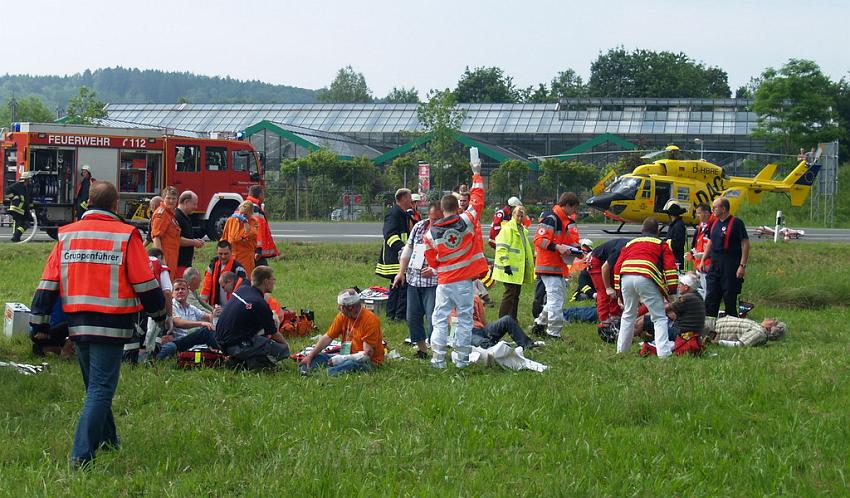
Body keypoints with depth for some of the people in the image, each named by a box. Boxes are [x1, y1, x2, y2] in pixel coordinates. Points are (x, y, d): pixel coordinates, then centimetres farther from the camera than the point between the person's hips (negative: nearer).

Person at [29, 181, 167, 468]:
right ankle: (82, 453, -13)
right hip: (111, 325, -5)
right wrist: (159, 313, 10)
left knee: (95, 386, 21)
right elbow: (145, 283, -5)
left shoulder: (67, 235, 6)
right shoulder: (125, 235, -6)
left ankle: (105, 440, 34)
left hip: (77, 324, 5)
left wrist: (39, 322, 10)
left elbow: (48, 283, 5)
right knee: (101, 389, -4)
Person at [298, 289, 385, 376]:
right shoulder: (343, 316, 2)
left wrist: (341, 358, -24)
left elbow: (367, 354, -21)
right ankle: (305, 370, -39)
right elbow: (327, 338, 4)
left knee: (352, 364, -39)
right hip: (347, 357, 7)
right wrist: (310, 356, -6)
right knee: (318, 357, -11)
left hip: (370, 362, -7)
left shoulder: (370, 320, -18)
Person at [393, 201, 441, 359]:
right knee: (412, 317, 9)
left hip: (433, 281, -6)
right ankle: (421, 348, 23)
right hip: (413, 279, 6)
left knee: (433, 317, -12)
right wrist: (401, 272, 6)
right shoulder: (419, 227, 6)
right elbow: (408, 250, 11)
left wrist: (434, 270, -21)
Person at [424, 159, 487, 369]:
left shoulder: (431, 233, -2)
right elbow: (477, 198, 5)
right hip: (465, 281, -1)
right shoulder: (466, 221, -7)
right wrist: (477, 174, 16)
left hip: (444, 282, 1)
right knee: (465, 319, 5)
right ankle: (462, 358, 6)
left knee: (440, 319, 7)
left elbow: (431, 261, 6)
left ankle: (438, 358, 2)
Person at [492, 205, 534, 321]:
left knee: (516, 294, 12)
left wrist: (530, 263, 28)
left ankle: (513, 319, 19)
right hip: (510, 268, -9)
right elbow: (502, 247, -19)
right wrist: (506, 264, -25)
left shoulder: (522, 229, 18)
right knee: (510, 294, -11)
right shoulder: (507, 228, -11)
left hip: (519, 268, 9)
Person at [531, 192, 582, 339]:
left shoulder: (569, 221, 18)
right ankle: (554, 333, -6)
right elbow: (539, 240, -20)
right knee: (556, 298, -11)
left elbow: (572, 241, 29)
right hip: (549, 266, -10)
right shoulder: (551, 219, -14)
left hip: (560, 266, 10)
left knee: (560, 296, 16)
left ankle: (539, 324, 28)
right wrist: (558, 247, -27)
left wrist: (575, 248, 6)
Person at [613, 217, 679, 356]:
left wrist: (618, 291, 27)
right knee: (659, 318, 2)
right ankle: (663, 352, -10)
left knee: (628, 315, 25)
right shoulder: (661, 244, 22)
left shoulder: (630, 243, 32)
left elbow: (617, 267, 24)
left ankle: (621, 349, 30)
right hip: (646, 279, -4)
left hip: (626, 279, 4)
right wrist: (672, 290, 8)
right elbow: (670, 266, 7)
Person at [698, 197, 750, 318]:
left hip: (730, 266, -7)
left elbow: (745, 244, -13)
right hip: (714, 264, 7)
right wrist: (703, 260, 18)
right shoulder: (715, 223, 13)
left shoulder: (736, 223, -10)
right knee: (711, 296, 6)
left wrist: (742, 265, -18)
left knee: (730, 297, -1)